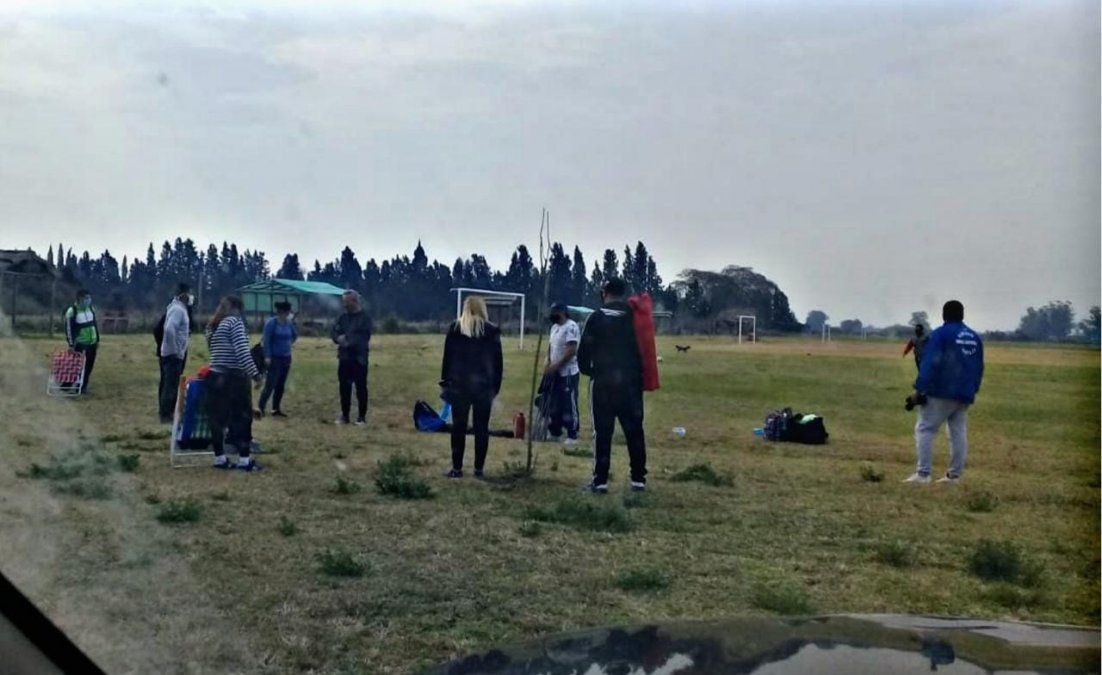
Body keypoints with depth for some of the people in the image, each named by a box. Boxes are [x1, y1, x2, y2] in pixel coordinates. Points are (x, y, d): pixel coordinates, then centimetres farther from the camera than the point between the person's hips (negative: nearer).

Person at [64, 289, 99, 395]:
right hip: (80, 344, -6)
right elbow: (68, 329, -15)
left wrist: (97, 340, 15)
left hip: (92, 343, 6)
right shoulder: (72, 311, -14)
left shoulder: (91, 309, 7)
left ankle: (83, 386, 17)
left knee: (89, 366, 7)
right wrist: (71, 344, -18)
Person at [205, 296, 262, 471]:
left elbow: (216, 351, 12)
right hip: (233, 378, -7)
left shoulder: (212, 326, 15)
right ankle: (244, 460, 1)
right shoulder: (234, 321, -8)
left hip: (215, 377, 7)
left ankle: (219, 458, 12)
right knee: (242, 418, 0)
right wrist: (254, 373, -16)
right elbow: (242, 351, -17)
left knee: (217, 418, 8)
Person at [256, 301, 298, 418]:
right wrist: (267, 356, -19)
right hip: (275, 358, -6)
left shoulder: (289, 323, 5)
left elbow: (295, 335, 24)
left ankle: (276, 409, 16)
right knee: (270, 384, -13)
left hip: (286, 358, 6)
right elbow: (266, 340, -15)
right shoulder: (272, 323, -11)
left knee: (281, 385, 9)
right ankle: (261, 408, -12)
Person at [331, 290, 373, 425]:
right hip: (344, 358, 6)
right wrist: (339, 338, -16)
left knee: (361, 388, -1)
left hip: (359, 358, -6)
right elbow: (335, 332, 6)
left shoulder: (364, 317, -5)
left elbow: (363, 337, -13)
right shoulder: (343, 317, 13)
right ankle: (344, 415, 18)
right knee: (344, 387, 9)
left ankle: (362, 416, 5)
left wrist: (348, 339, -17)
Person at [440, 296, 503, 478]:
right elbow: (498, 363, 3)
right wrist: (496, 387, 8)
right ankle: (479, 468, 6)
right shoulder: (492, 331, 1)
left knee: (459, 427, 4)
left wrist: (445, 381, 8)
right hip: (484, 386, 0)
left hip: (459, 384, 0)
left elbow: (447, 357, 2)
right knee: (481, 428, 5)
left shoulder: (455, 328, 0)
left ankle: (457, 468, 4)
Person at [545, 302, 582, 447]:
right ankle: (555, 432, 24)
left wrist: (556, 365, -20)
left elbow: (571, 350, -22)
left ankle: (572, 436, 0)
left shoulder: (571, 326, -16)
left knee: (569, 405, -6)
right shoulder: (554, 327, 15)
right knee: (555, 404, 14)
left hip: (568, 373, -9)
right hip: (556, 373, 9)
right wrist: (549, 364, 5)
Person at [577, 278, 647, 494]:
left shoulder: (596, 318, -6)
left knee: (603, 432, 1)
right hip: (631, 381, 2)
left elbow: (584, 349, -3)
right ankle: (638, 479, 9)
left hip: (603, 381, -2)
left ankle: (600, 480, 0)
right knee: (634, 431, 7)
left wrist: (586, 369, 12)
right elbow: (642, 348, 7)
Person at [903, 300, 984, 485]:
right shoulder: (975, 338, 14)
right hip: (965, 395, 7)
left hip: (941, 393, -7)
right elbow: (979, 369, 18)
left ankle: (923, 473, -11)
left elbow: (929, 364, -15)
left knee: (925, 429, -4)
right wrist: (972, 390, 24)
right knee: (959, 433, 10)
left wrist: (920, 389, -15)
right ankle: (955, 474, 10)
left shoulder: (941, 334, -8)